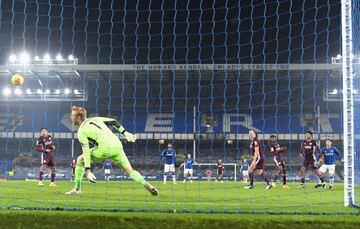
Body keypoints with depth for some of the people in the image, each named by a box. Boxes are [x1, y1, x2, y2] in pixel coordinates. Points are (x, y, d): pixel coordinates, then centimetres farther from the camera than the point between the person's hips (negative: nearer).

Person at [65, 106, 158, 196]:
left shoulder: (81, 131, 5)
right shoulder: (94, 119, 24)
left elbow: (86, 151, -5)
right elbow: (113, 121, 19)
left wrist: (88, 171, -9)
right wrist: (125, 133, 21)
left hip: (104, 148, -6)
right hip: (117, 145, 6)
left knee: (80, 160, 15)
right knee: (130, 171, 11)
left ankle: (77, 189, 16)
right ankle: (146, 185, -14)